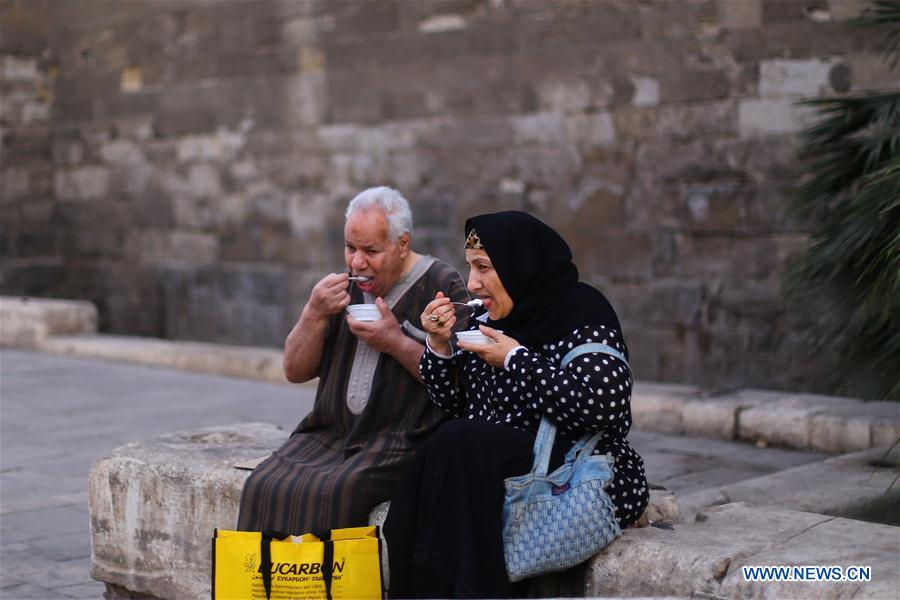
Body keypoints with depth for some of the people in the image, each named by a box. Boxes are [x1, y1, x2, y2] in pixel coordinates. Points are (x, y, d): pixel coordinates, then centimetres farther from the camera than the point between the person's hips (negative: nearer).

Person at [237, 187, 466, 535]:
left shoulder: (442, 287, -2)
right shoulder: (347, 287, 16)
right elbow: (295, 371, 14)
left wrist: (395, 342, -15)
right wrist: (315, 313, -2)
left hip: (401, 440, -6)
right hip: (330, 433, 6)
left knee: (330, 493, -29)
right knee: (263, 488, -18)